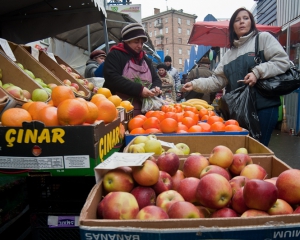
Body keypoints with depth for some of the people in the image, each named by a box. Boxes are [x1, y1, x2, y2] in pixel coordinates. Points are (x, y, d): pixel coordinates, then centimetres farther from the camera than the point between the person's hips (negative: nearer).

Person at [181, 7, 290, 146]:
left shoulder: (263, 38, 4)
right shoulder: (230, 53, 17)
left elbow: (282, 61, -5)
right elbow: (217, 80, 10)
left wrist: (257, 72, -18)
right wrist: (195, 84, -3)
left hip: (264, 106, -5)